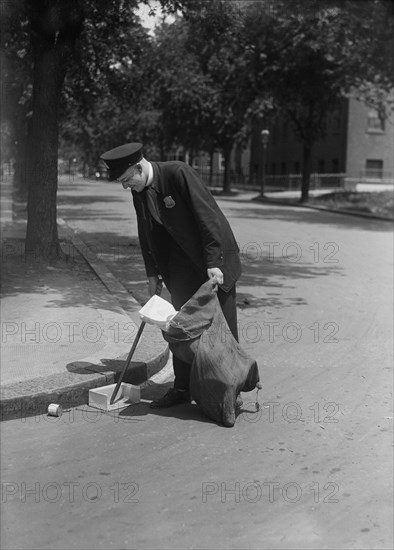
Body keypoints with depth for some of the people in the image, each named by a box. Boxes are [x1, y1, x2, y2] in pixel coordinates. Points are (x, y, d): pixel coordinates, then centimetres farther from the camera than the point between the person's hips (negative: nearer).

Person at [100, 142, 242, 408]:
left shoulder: (178, 173, -19)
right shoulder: (139, 193, 3)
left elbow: (207, 215, -21)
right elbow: (147, 236, 13)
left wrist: (214, 263, -22)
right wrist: (153, 273, 9)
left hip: (215, 261, -6)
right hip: (182, 265, 6)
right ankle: (182, 388, 15)